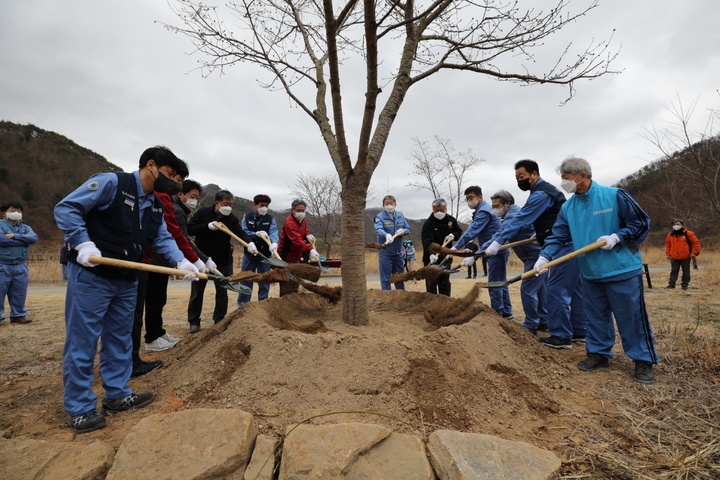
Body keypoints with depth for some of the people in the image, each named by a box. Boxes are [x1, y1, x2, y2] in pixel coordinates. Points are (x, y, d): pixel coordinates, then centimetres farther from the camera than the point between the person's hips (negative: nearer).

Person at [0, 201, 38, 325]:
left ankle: (18, 315, 18)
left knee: (19, 293, 9)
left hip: (20, 266, 4)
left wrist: (15, 236, -14)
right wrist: (23, 240, -9)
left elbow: (34, 237, -6)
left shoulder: (25, 227, 13)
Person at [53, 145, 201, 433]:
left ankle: (117, 395, 29)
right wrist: (83, 243, -25)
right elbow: (66, 208, -14)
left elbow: (163, 238, 9)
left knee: (120, 340, 15)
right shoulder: (110, 182, -13)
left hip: (127, 280, 8)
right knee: (82, 342, 2)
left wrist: (181, 261, -7)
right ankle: (80, 408, 15)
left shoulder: (155, 205, 10)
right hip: (91, 276, -8)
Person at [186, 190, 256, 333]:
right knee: (197, 291, 6)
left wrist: (250, 243, -44)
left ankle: (220, 320, 19)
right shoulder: (203, 212, -8)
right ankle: (194, 321, 18)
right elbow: (189, 229, -11)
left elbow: (240, 232, -23)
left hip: (223, 261, 2)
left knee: (222, 291, 6)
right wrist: (208, 226, -24)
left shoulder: (232, 219, -6)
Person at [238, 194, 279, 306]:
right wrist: (257, 234, -25)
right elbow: (243, 232, -10)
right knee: (246, 280, 7)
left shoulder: (270, 219, -2)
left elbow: (274, 232, -18)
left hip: (265, 255, 0)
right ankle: (242, 306, 20)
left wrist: (274, 243, -39)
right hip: (249, 253, 0)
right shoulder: (247, 217, 0)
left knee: (264, 281, 8)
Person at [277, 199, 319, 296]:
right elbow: (297, 241, -36)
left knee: (295, 285, 19)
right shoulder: (289, 223, -24)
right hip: (286, 259, -9)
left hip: (296, 258, 9)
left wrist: (307, 235, -4)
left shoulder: (302, 220, 4)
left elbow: (305, 230, 21)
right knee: (287, 287, -6)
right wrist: (310, 250, -48)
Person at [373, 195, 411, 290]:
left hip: (398, 252, 5)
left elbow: (408, 228, 9)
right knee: (385, 278, 0)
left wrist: (403, 231, -15)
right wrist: (386, 235, -49)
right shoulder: (380, 217, -10)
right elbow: (378, 230, -28)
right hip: (385, 253, -5)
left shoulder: (400, 215, 7)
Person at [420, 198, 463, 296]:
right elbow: (427, 241, -28)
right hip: (431, 258, -5)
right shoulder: (428, 223, -16)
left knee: (445, 282, 14)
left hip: (445, 257, 5)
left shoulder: (451, 220, 2)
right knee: (431, 283, -4)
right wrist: (431, 254, -45)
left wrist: (453, 235, -12)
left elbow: (459, 232, 12)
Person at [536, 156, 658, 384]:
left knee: (631, 317, 4)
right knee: (596, 316, 15)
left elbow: (641, 222, -4)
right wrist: (544, 256, -15)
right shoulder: (568, 207, 3)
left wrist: (616, 237, -18)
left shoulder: (614, 196, -10)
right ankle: (599, 353, 29)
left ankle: (644, 361, 19)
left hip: (622, 269, -5)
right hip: (590, 273, 5)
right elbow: (557, 237, 1)